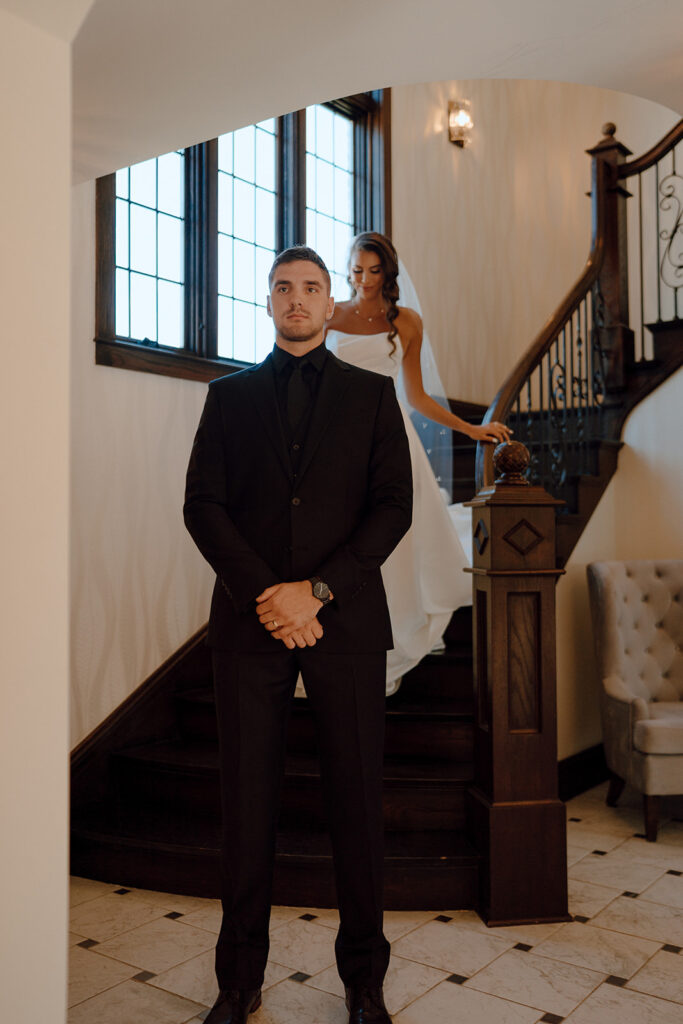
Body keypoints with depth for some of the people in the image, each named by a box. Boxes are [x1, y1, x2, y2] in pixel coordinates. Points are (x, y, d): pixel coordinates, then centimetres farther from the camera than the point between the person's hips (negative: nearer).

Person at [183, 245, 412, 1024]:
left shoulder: (372, 393, 10)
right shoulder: (229, 395, 12)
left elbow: (393, 506, 1)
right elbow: (203, 505, 3)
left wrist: (316, 590, -10)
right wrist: (265, 595, -10)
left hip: (347, 620, 0)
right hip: (249, 622, 1)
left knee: (356, 799, 5)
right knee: (247, 801, 6)